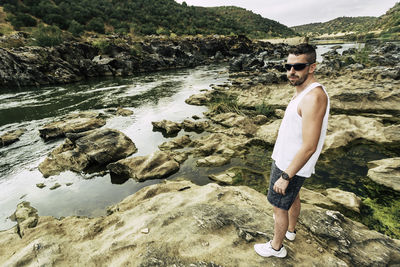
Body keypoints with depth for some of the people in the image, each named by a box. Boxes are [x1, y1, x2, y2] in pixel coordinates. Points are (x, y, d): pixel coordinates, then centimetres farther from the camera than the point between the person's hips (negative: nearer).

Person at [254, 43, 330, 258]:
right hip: (287, 160, 10)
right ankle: (290, 230, 54)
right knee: (293, 197, 28)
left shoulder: (314, 97, -29)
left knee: (279, 207, 9)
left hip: (290, 166, -10)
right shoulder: (303, 91, 3)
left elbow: (309, 147, -30)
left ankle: (276, 247, 33)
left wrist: (285, 176, -24)